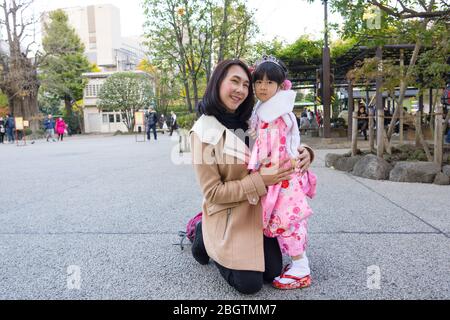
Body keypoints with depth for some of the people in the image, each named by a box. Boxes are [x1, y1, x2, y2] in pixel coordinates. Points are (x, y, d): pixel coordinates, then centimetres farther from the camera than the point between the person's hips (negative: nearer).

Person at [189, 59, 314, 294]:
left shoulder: (250, 122, -1)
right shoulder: (204, 132, -18)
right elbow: (212, 193, -18)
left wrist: (304, 153, -12)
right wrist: (260, 181, -24)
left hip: (258, 211, 6)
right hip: (227, 215, -5)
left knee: (272, 272, 6)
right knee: (249, 283, -5)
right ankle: (205, 238, 17)